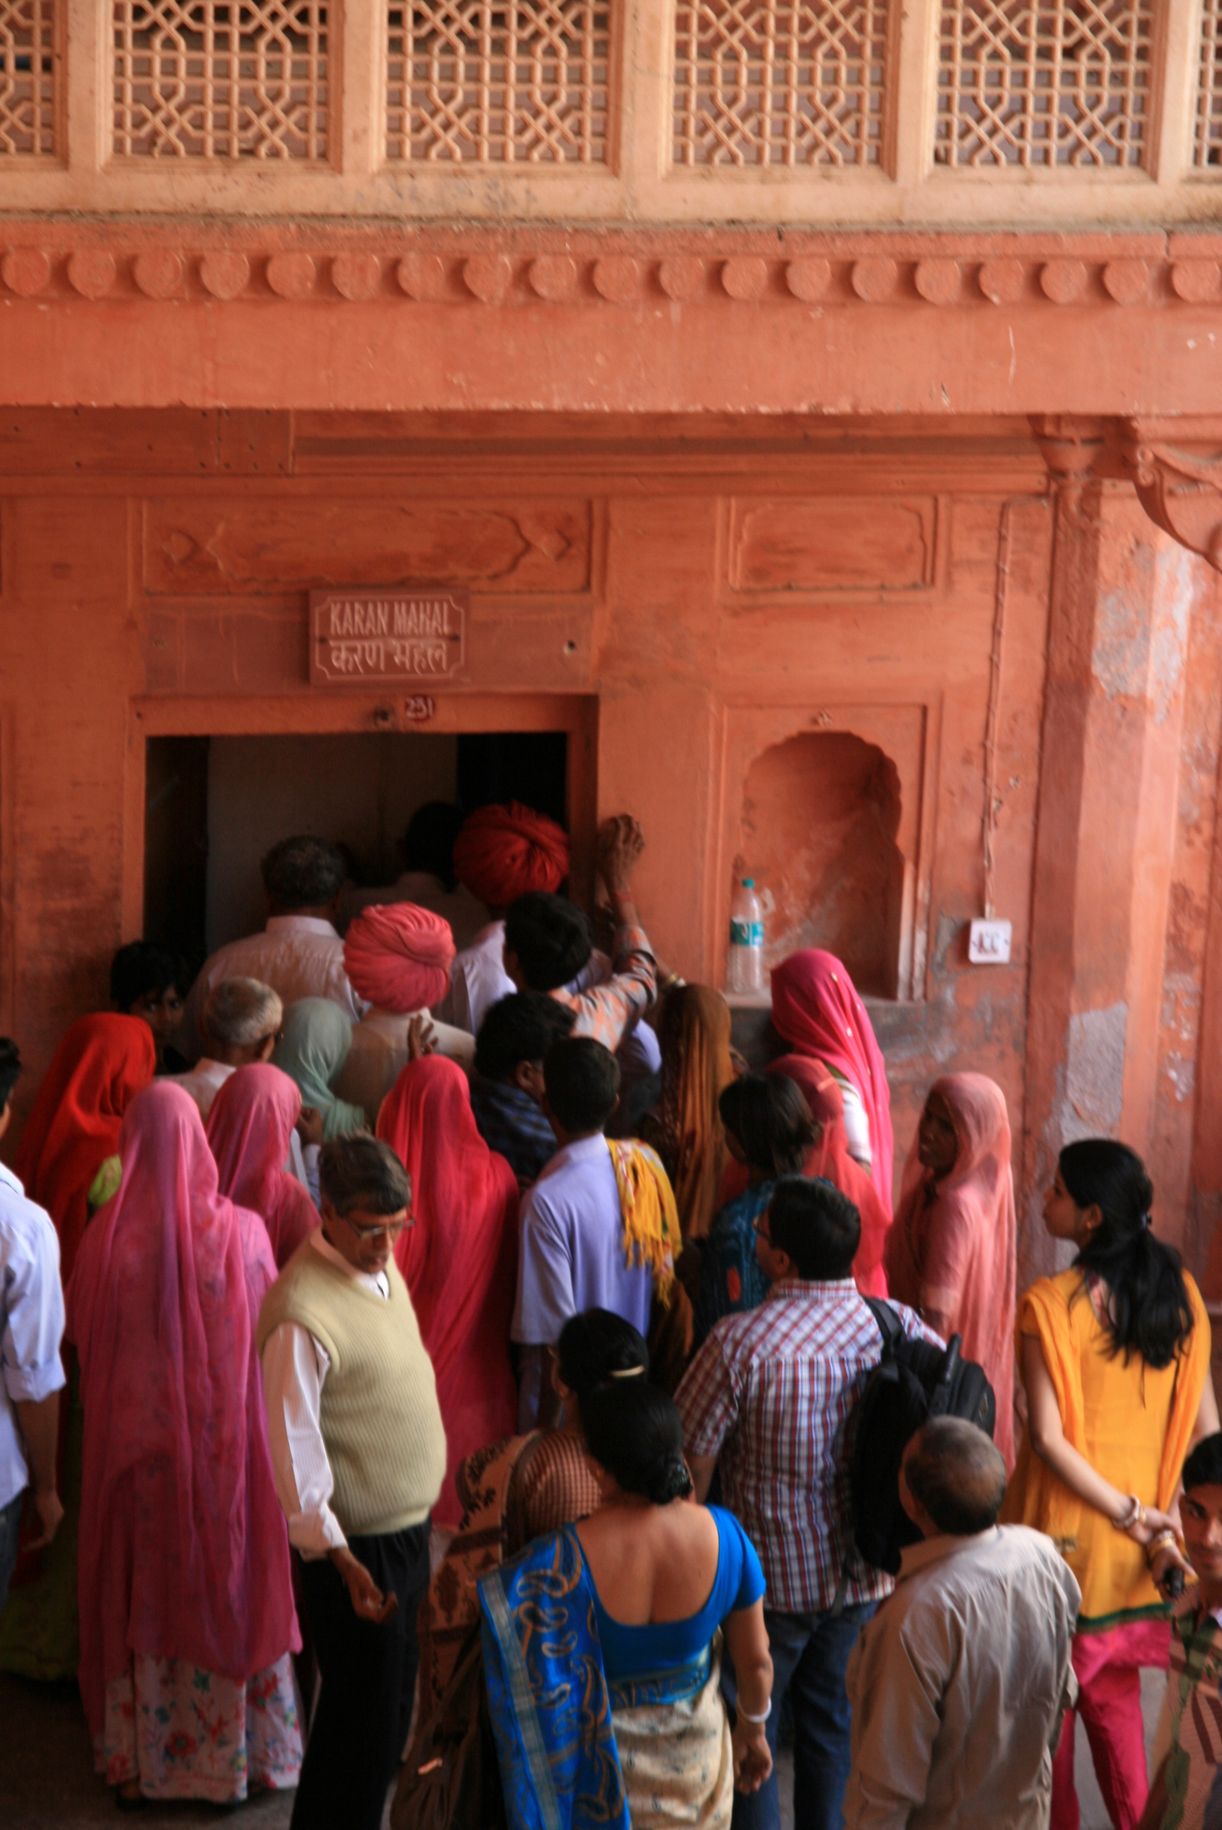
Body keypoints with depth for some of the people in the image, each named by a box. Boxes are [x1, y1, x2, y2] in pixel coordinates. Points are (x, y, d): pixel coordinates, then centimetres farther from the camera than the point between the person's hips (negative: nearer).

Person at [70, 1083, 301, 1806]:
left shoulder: (108, 1237, -16)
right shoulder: (240, 1231, -15)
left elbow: (83, 1338, -3)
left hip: (136, 1441, 0)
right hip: (226, 1441, 0)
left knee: (143, 1590, 16)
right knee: (230, 1584, 15)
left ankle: (144, 1754, 29)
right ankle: (237, 1752, 27)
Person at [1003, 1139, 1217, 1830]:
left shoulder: (1050, 1304, -18)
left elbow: (1049, 1438, -21)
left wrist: (1130, 1514, -14)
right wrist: (1151, 1514, 1)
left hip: (1066, 1527, -5)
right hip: (1141, 1539, 5)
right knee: (1114, 1690, 21)